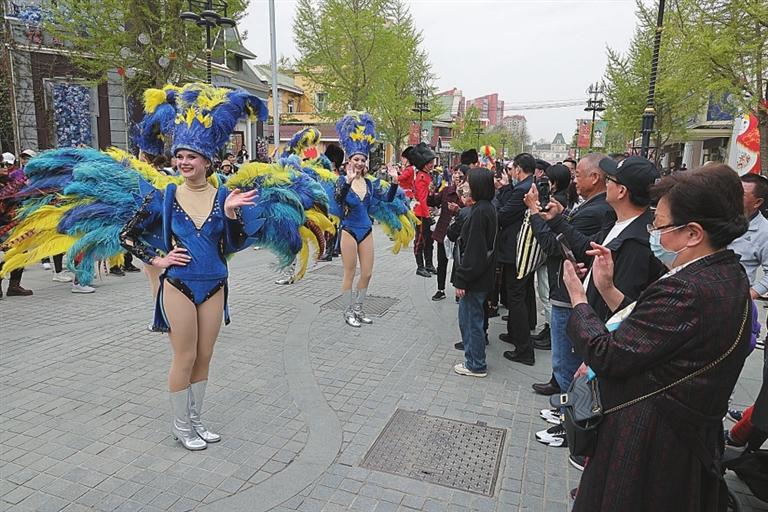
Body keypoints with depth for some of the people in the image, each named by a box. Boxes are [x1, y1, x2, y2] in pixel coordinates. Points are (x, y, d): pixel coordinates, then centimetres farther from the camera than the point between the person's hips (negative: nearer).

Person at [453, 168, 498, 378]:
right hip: (481, 276, 10)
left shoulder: (480, 211, -20)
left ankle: (476, 365, 16)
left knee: (471, 320, 3)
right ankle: (474, 359, 31)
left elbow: (473, 250, -23)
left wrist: (461, 279, -19)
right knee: (471, 319, 19)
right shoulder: (488, 208, 10)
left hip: (474, 280, -10)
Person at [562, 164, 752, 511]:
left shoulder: (686, 291, -31)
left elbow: (606, 356, -26)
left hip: (648, 443, -9)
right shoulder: (729, 275, 1)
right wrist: (607, 289, 0)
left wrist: (578, 298, -12)